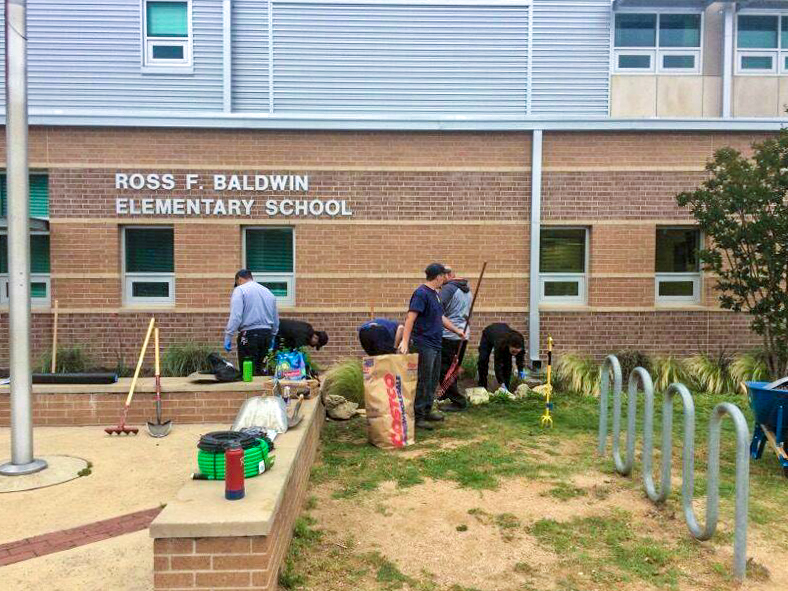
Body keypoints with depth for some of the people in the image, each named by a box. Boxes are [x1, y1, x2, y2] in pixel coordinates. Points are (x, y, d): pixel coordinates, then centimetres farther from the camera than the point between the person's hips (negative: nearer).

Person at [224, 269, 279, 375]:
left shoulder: (240, 290, -1)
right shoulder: (268, 292, 17)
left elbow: (235, 316, -14)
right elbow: (276, 320, 19)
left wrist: (228, 337, -12)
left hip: (249, 334, -6)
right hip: (267, 334, 6)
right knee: (262, 370, 12)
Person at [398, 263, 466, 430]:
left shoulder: (435, 294, 15)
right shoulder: (421, 293, -14)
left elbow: (441, 317, 26)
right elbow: (411, 317, -23)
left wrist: (457, 331, 34)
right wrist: (405, 341, -30)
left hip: (435, 344, 10)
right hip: (423, 344, -10)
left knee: (433, 380, 16)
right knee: (422, 382, -4)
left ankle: (427, 411, 28)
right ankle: (417, 416, 4)